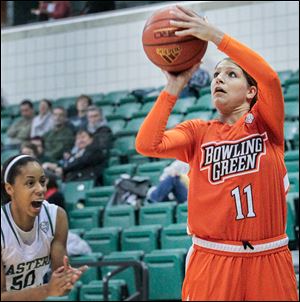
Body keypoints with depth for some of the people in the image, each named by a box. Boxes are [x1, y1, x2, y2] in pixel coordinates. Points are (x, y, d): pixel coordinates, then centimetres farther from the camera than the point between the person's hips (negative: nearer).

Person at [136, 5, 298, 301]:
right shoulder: (198, 131, 8)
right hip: (211, 259, 1)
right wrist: (173, 89, -7)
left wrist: (215, 35, -20)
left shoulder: (264, 123, 4)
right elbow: (146, 145, -9)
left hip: (268, 259, 0)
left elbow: (270, 77, -17)